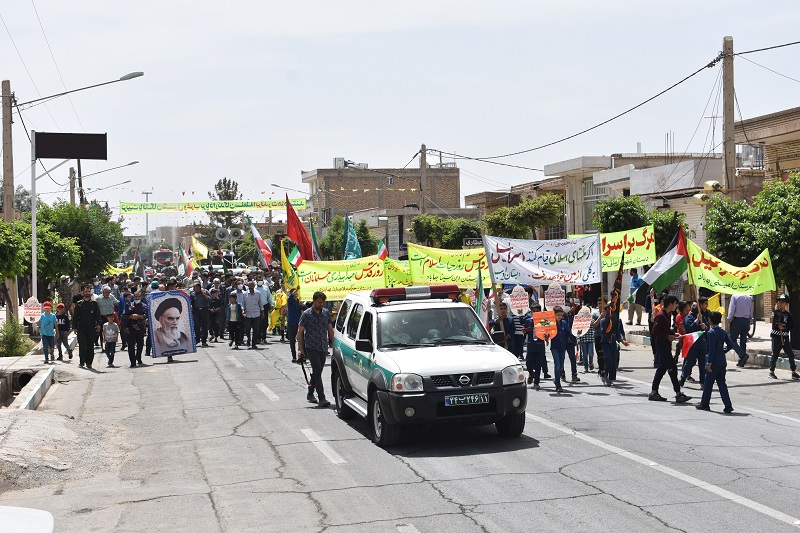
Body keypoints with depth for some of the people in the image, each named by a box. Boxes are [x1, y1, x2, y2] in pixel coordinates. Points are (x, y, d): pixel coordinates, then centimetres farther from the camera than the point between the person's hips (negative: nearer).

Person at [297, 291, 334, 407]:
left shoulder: (326, 313, 8)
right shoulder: (306, 314, -4)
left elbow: (330, 329, 16)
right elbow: (300, 331, -2)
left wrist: (333, 344, 11)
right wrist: (300, 349, -6)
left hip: (323, 348, 5)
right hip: (311, 348, -5)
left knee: (317, 372, 14)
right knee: (317, 371, -14)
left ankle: (310, 393, 32)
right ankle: (321, 398, -18)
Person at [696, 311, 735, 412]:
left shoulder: (711, 332, -14)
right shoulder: (723, 332, 7)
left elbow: (711, 349, -18)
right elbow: (730, 345, 8)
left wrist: (709, 362, -17)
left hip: (714, 362, -7)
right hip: (722, 361, 7)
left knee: (708, 383, 5)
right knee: (721, 383, 9)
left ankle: (704, 404, 16)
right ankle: (728, 406, 1)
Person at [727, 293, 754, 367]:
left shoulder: (734, 296, -8)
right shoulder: (750, 298, 9)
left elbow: (731, 309, -10)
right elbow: (751, 311, 14)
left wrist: (729, 320, 0)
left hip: (737, 320, -5)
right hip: (746, 320, 6)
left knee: (732, 339, 0)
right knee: (743, 340, 10)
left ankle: (742, 354, -19)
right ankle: (741, 362, 11)